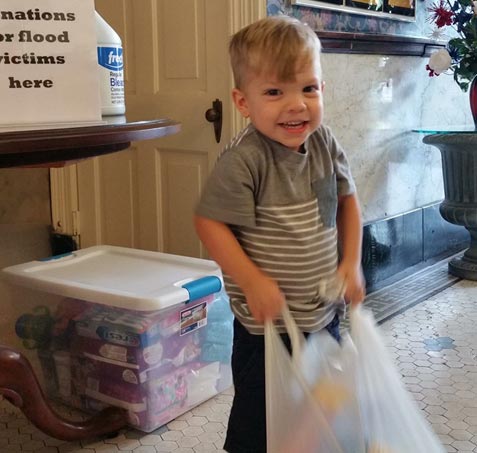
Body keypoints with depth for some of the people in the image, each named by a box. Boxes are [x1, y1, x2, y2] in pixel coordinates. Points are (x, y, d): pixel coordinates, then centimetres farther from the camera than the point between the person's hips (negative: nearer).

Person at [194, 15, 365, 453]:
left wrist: (351, 262, 4)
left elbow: (346, 200, 10)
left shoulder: (324, 144, -3)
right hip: (267, 322, -6)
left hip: (327, 313, 7)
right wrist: (252, 281, -23)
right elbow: (209, 221, -20)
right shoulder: (244, 160, -23)